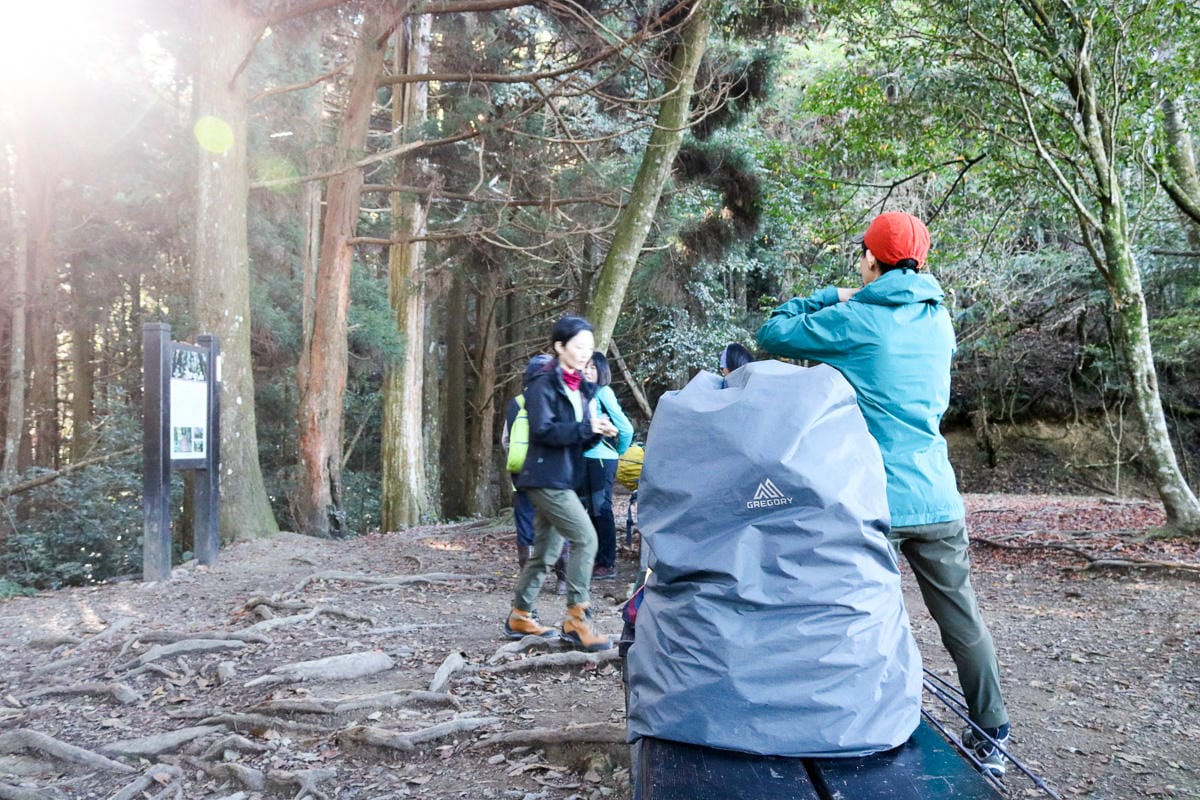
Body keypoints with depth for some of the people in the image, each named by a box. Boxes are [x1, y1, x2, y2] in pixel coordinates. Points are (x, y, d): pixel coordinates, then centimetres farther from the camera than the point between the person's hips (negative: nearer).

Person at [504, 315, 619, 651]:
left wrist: (598, 431, -3)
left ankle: (519, 618, 23)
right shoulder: (543, 386, -9)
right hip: (546, 477, -9)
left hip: (565, 478, 9)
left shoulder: (582, 389, 16)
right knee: (585, 538, -16)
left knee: (546, 551, 12)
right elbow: (545, 430, -20)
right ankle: (576, 620, -9)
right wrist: (586, 427, -22)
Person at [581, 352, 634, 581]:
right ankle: (597, 561, 22)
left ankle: (608, 565, 1)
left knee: (602, 509, -4)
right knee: (592, 510, 13)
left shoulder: (604, 393, -9)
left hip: (602, 459, -8)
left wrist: (618, 451, 3)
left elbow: (626, 428, -11)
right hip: (585, 458, 8)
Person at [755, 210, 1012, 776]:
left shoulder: (853, 319, -7)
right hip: (937, 499, 5)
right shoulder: (939, 319, 10)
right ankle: (991, 737, 23)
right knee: (962, 619, 13)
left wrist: (829, 298, 11)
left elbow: (772, 334, 2)